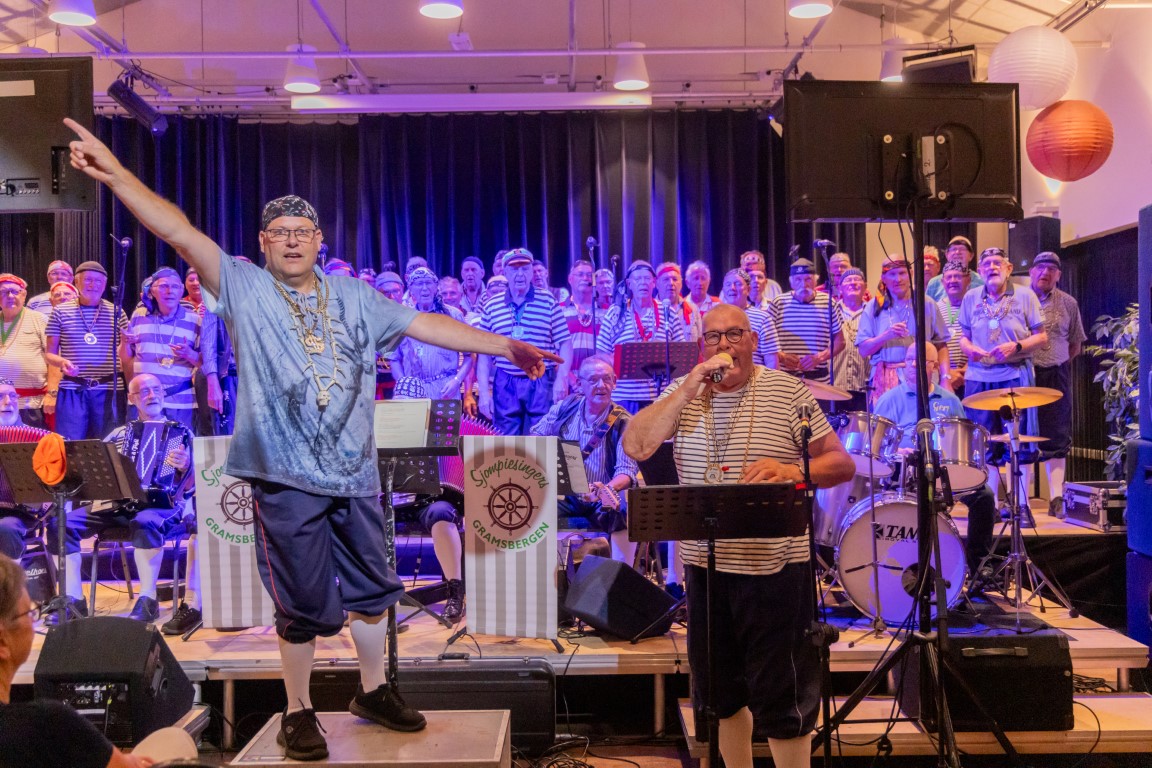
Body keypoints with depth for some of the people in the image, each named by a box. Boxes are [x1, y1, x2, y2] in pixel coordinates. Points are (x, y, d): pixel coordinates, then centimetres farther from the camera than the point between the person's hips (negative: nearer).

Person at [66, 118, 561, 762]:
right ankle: (299, 711, 23)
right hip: (287, 478, -4)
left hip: (355, 473, 4)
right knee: (304, 602, 4)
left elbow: (427, 325, 11)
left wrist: (508, 347, 10)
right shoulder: (244, 288, -1)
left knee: (370, 588, 15)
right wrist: (116, 172, -24)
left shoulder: (353, 296, 10)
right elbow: (179, 230, -13)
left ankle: (374, 690, 35)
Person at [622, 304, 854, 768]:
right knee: (720, 693, 17)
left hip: (776, 568, -4)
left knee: (783, 702, 1)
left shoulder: (788, 391, -4)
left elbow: (842, 465, -3)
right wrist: (691, 387, -16)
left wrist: (792, 471, -23)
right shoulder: (683, 393, 5)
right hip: (704, 565, 4)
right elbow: (635, 447, -10)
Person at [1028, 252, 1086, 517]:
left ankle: (1056, 498, 4)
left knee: (1056, 438, 1)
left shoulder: (1068, 303, 8)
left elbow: (1076, 343, 14)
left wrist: (1059, 365, 6)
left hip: (1056, 377, 2)